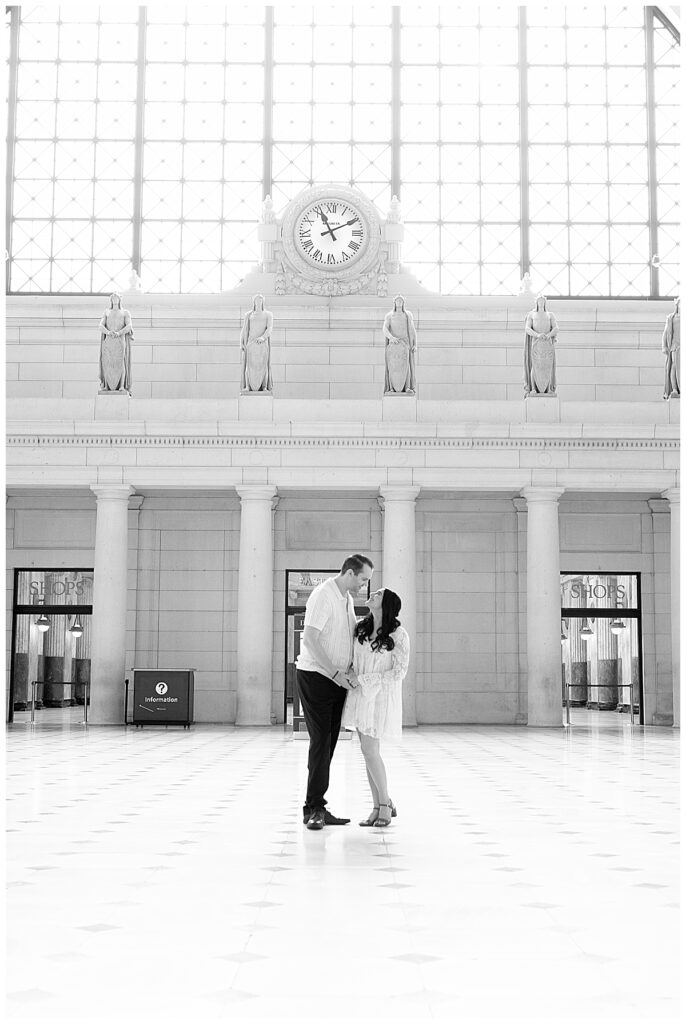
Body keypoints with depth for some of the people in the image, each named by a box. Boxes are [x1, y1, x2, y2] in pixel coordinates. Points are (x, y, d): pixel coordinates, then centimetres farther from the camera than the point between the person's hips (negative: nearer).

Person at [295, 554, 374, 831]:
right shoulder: (323, 595, -14)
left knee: (328, 744, 7)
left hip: (338, 680, 8)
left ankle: (317, 808, 12)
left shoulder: (347, 598, 13)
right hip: (315, 676, -8)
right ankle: (313, 808, -4)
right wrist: (336, 672, -20)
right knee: (321, 741, -10)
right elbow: (310, 639, -21)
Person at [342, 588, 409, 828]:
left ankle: (385, 804, 7)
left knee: (370, 750, -11)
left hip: (381, 696, -6)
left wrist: (364, 679, -14)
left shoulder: (398, 635, -10)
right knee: (369, 751, 6)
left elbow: (399, 672, -12)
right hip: (359, 693, 6)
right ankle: (378, 807, 16)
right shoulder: (360, 628, 7)